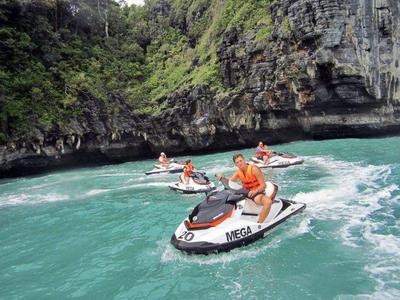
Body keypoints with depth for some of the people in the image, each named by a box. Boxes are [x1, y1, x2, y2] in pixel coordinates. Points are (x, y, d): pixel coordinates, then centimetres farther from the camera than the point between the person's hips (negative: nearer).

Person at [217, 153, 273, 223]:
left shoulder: (254, 169, -14)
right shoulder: (238, 172, 5)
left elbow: (263, 185, -16)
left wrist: (255, 191, -34)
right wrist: (222, 178, -16)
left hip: (257, 193, -6)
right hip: (245, 193, 6)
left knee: (268, 201, -37)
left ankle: (259, 224, -35)